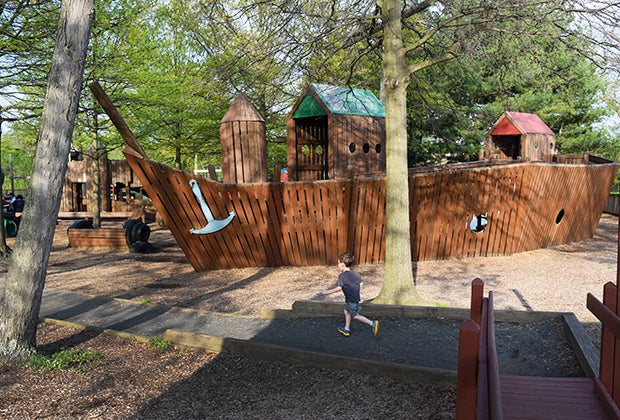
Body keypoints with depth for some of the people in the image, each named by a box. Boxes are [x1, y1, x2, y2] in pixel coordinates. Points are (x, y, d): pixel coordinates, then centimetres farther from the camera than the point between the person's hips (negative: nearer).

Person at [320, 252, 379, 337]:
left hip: (351, 300, -9)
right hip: (356, 297, 9)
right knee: (346, 311, 21)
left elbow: (339, 288, -27)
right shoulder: (354, 273, 5)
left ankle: (372, 323, 3)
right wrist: (359, 292, 23)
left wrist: (327, 292, -21)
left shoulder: (342, 276, -18)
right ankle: (346, 330, 28)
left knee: (355, 316, 4)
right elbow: (361, 282, 8)